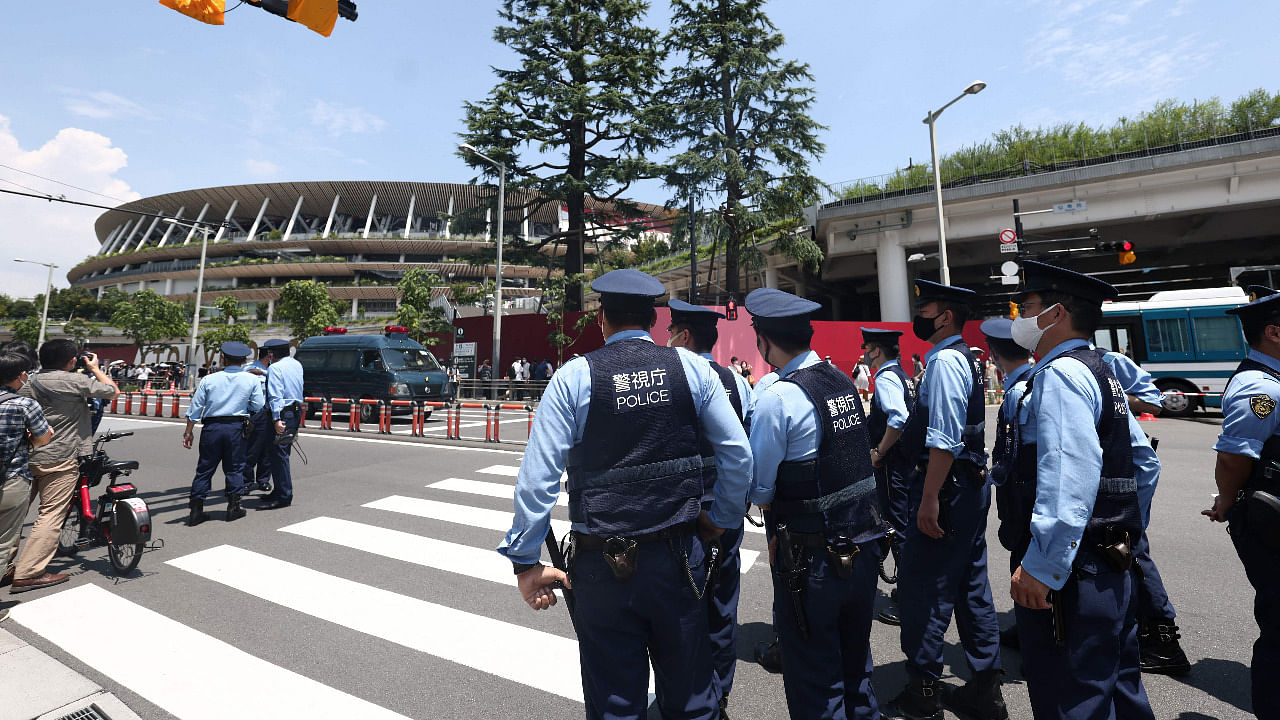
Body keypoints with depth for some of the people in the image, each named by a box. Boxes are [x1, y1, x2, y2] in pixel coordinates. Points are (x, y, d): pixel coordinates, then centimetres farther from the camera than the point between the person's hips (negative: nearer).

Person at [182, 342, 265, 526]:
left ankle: (196, 510, 11)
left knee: (204, 468, 9)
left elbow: (195, 407, 5)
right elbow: (259, 405, -1)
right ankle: (233, 507, 12)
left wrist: (189, 431, 11)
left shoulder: (209, 379, 4)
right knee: (234, 468, 8)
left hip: (211, 427, 1)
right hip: (236, 428, -1)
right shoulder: (252, 380, 0)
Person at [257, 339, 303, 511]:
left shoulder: (275, 368, -11)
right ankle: (280, 491, 24)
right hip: (297, 411, 9)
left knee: (278, 455, -5)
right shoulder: (297, 365, 13)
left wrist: (276, 419, -23)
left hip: (283, 413, -9)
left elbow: (275, 395, -19)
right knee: (282, 454, 17)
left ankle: (283, 497, -2)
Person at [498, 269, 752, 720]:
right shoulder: (692, 368, -3)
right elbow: (738, 454, -3)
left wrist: (525, 561, -3)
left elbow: (538, 476, -12)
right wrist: (723, 519, 11)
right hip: (679, 559, 2)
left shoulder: (574, 376, -8)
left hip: (603, 565, -1)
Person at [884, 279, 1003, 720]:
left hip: (946, 485, -10)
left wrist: (929, 498, -23)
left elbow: (944, 440, -24)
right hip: (971, 484, 10)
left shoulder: (944, 360, -16)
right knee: (971, 586, 17)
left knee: (921, 586, 0)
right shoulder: (963, 357, 16)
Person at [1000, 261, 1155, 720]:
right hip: (1113, 565, 11)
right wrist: (1125, 533, 26)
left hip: (1070, 573, -11)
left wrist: (1041, 566, -27)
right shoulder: (1100, 373, 16)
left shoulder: (1060, 373, -17)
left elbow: (1070, 479, -28)